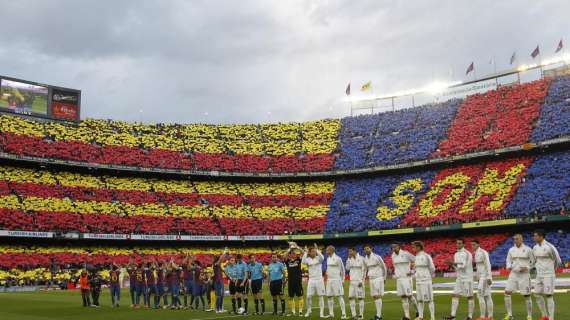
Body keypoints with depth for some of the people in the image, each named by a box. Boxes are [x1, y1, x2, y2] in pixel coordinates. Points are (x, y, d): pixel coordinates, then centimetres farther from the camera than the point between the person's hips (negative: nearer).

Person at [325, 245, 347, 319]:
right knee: (329, 296, 9)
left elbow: (342, 270, -5)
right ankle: (331, 313, 18)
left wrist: (342, 280, -3)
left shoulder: (337, 259, -11)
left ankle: (343, 313, -2)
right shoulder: (328, 259, 12)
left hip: (336, 280, -8)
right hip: (329, 280, 8)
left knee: (339, 296, -6)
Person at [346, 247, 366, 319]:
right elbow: (347, 268, 5)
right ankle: (354, 314, 10)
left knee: (360, 298, -2)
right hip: (352, 281, 6)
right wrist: (349, 258, -1)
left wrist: (361, 281, -15)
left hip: (359, 281, -6)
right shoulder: (350, 259, 10)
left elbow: (364, 270, -9)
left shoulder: (361, 259, -9)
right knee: (351, 297, 3)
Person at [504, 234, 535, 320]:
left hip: (524, 275, -4)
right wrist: (509, 266, -1)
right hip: (513, 274, 4)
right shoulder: (511, 250, 7)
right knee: (507, 293, -5)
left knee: (527, 295, 0)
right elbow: (508, 260, 19)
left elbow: (533, 262, 2)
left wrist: (527, 268, -13)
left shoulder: (528, 249, -4)